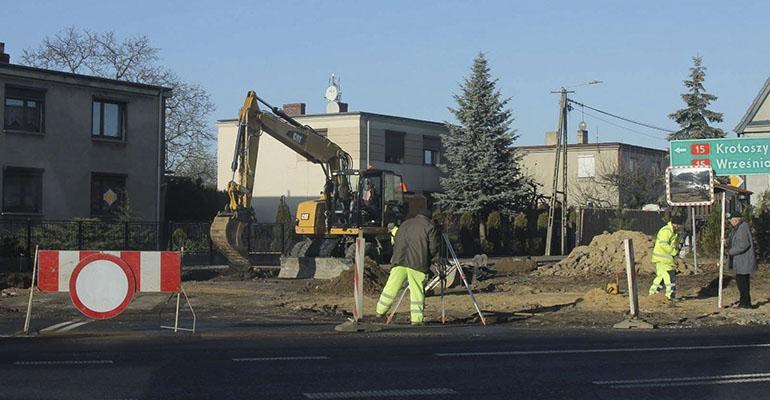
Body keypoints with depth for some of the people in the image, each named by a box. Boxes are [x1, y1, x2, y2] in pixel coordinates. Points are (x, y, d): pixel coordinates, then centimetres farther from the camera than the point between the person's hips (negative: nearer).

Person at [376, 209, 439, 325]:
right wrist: (427, 259, 16)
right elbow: (433, 248, 0)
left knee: (391, 287, 10)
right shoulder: (430, 227, 4)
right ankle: (416, 319, 0)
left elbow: (396, 242, 25)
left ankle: (380, 311, 18)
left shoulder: (405, 224, 22)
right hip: (418, 263, -4)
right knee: (417, 291, 0)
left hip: (399, 261, 4)